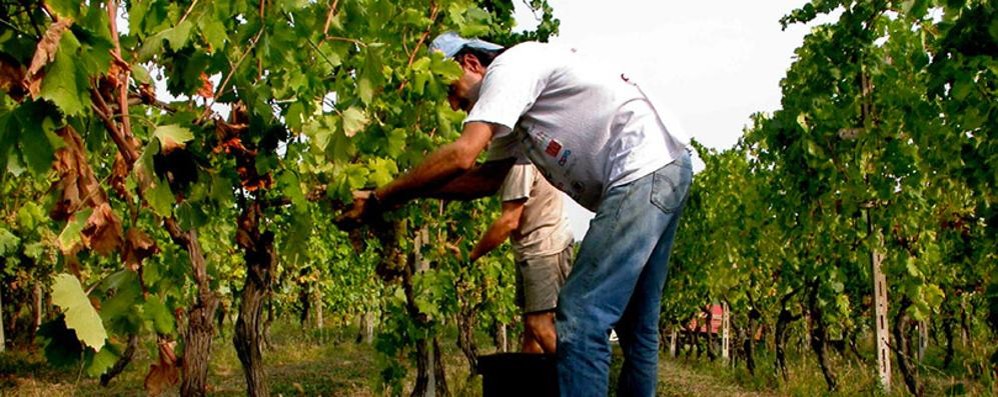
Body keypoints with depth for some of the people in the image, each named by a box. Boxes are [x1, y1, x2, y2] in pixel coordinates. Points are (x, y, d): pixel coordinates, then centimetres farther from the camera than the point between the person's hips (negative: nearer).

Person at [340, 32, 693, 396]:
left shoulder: (510, 65, -7)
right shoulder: (514, 102, 22)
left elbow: (462, 155, -17)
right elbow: (488, 177, 22)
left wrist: (379, 199, -10)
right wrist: (415, 191, 12)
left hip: (646, 170, -11)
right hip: (663, 175, 11)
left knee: (580, 321, -14)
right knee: (634, 325, 16)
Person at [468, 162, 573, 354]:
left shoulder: (520, 160, -20)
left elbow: (510, 221, -20)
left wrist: (470, 255, -13)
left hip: (546, 248, -10)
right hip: (531, 250, 10)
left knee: (541, 326, -15)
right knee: (531, 324, 11)